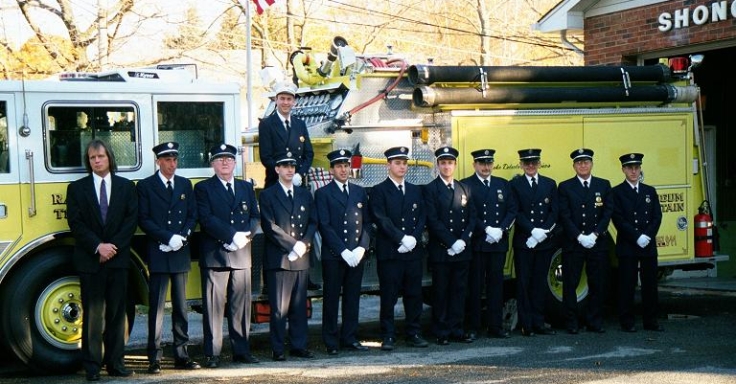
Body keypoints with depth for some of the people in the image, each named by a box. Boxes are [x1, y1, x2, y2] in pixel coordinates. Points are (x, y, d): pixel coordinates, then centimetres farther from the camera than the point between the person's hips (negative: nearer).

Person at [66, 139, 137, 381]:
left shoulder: (126, 187, 11)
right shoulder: (76, 188, 7)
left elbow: (131, 220, 2)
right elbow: (75, 223, -1)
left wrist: (113, 246, -9)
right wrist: (98, 247, -12)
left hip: (118, 258, 1)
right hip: (89, 260, -1)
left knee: (117, 313, 3)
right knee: (93, 314, -2)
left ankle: (115, 362, 8)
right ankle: (92, 366, 1)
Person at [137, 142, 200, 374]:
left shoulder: (185, 185, 13)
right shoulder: (145, 186, 1)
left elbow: (192, 216, 10)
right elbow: (144, 220, -6)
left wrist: (182, 237, -8)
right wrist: (168, 238, -15)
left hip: (181, 254, 4)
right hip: (158, 255, -4)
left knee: (180, 306, 7)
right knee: (156, 307, -5)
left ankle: (181, 356, 11)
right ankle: (154, 358, -3)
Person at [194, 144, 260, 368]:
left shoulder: (247, 188, 18)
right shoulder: (203, 188, 4)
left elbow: (255, 217, 11)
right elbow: (206, 219, -9)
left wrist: (246, 236, -9)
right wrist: (233, 236, -16)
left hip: (241, 254, 4)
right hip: (214, 254, -4)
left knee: (241, 305, 5)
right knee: (214, 306, -3)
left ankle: (241, 351, 12)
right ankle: (212, 354, 0)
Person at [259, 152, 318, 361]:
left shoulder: (305, 195, 17)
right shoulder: (268, 195, 2)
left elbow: (313, 222, 12)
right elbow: (269, 226, -7)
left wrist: (304, 244, -5)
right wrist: (293, 245, -12)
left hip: (301, 258, 4)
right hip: (278, 258, -4)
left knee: (299, 306, 6)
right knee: (279, 307, -4)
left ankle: (299, 346, 11)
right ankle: (278, 349, -1)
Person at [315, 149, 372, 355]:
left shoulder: (360, 192, 15)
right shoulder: (323, 194, 1)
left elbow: (367, 223, 11)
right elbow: (325, 226, -7)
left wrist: (361, 248, -4)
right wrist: (343, 251, -14)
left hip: (356, 255, 4)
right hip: (333, 255, -4)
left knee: (353, 298, 7)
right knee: (331, 299, 1)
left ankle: (349, 338, 15)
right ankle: (331, 342, 6)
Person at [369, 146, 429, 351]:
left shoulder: (415, 191, 17)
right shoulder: (379, 191, 1)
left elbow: (422, 218, 10)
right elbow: (381, 220, -9)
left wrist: (414, 238, -7)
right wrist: (402, 239, -15)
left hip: (413, 251, 4)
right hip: (389, 252, -4)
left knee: (414, 295, 6)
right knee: (389, 296, -1)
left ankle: (414, 334, 15)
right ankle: (388, 336, 5)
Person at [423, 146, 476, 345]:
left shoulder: (464, 189, 13)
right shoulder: (430, 189, -2)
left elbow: (472, 217, 9)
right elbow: (433, 221, -10)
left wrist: (463, 240, -7)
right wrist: (451, 243, -15)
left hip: (462, 250, 4)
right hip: (440, 251, -4)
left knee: (459, 291, 7)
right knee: (440, 291, 1)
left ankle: (456, 329, 14)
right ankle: (441, 332, 7)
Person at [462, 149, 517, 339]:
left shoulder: (503, 184, 14)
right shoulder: (466, 185, -1)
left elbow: (512, 210, 8)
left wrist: (501, 230, -7)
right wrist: (487, 230, -16)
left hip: (498, 243, 4)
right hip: (476, 243, -4)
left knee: (496, 284, 7)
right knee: (475, 286, 1)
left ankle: (495, 326, 12)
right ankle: (473, 327, 7)